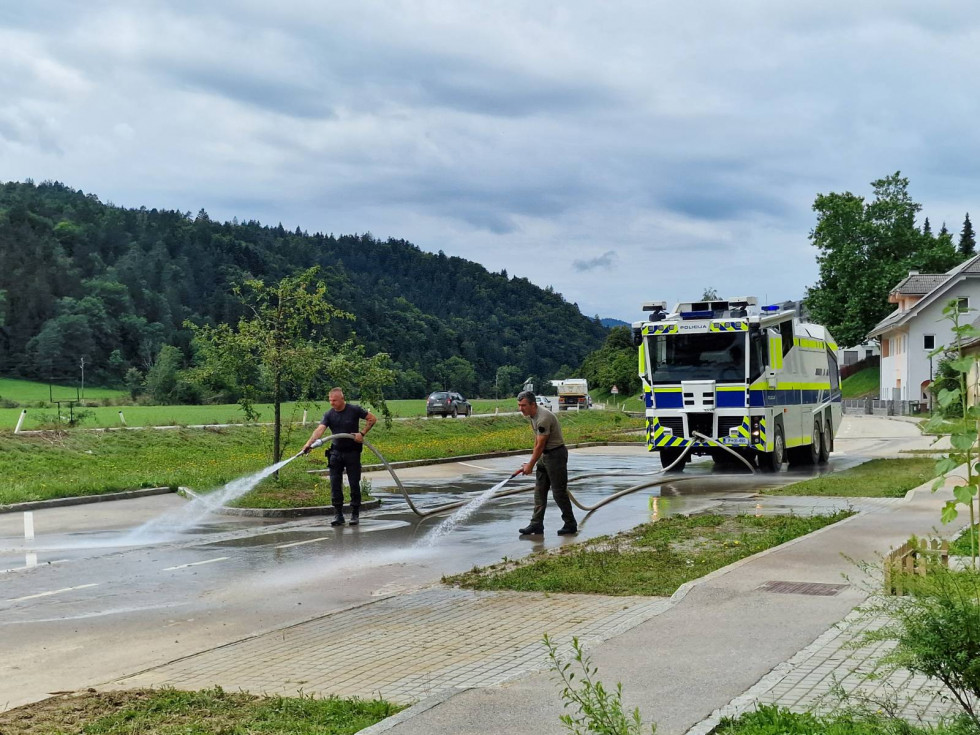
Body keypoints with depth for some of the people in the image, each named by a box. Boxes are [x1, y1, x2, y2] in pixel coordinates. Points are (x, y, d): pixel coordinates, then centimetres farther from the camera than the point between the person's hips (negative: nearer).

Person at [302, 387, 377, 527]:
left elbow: (372, 418, -1)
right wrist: (309, 443, -35)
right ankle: (338, 514, 6)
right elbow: (320, 429, -19)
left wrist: (362, 433, -10)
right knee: (335, 484, -1)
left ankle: (355, 514, 11)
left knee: (354, 484, 2)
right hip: (336, 452, 3)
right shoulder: (329, 415, -4)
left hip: (352, 452, -2)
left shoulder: (354, 410, -9)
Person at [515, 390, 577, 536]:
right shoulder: (532, 414, 5)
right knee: (539, 491, 8)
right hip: (544, 454, 10)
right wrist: (532, 461, 15)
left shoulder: (543, 418, -27)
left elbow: (540, 446, -21)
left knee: (559, 491, -4)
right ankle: (537, 524, 11)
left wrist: (530, 465, -13)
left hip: (556, 454, -10)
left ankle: (571, 525, 9)